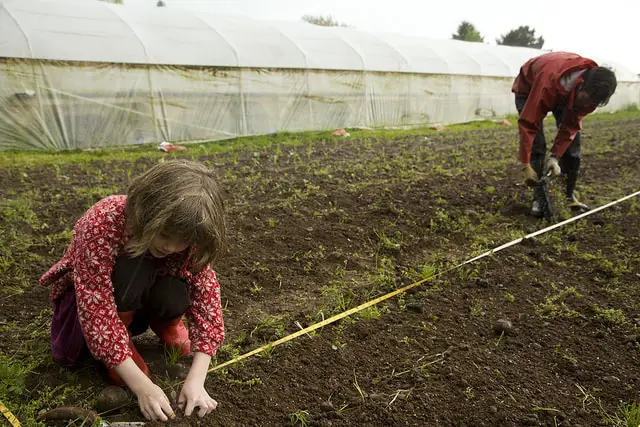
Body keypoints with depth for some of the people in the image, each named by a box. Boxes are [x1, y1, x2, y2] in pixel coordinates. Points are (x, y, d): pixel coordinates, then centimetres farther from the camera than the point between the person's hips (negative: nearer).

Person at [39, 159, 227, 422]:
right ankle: (119, 342, -10)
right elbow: (97, 311, -38)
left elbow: (207, 298, -25)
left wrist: (196, 379, -34)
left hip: (142, 297, 3)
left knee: (175, 295, -33)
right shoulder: (102, 225, -38)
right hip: (88, 296, -2)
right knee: (131, 270, -36)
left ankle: (165, 325, 2)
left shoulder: (187, 236, -26)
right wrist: (142, 386, -39)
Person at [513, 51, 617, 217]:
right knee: (536, 145, -17)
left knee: (573, 140, -6)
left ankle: (569, 194, 5)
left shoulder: (592, 87, -29)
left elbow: (571, 124, -21)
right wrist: (525, 165, -38)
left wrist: (555, 156, -28)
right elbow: (528, 124, -40)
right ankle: (539, 197, -8)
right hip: (529, 89, -4)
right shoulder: (549, 83, -45)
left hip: (565, 92, 5)